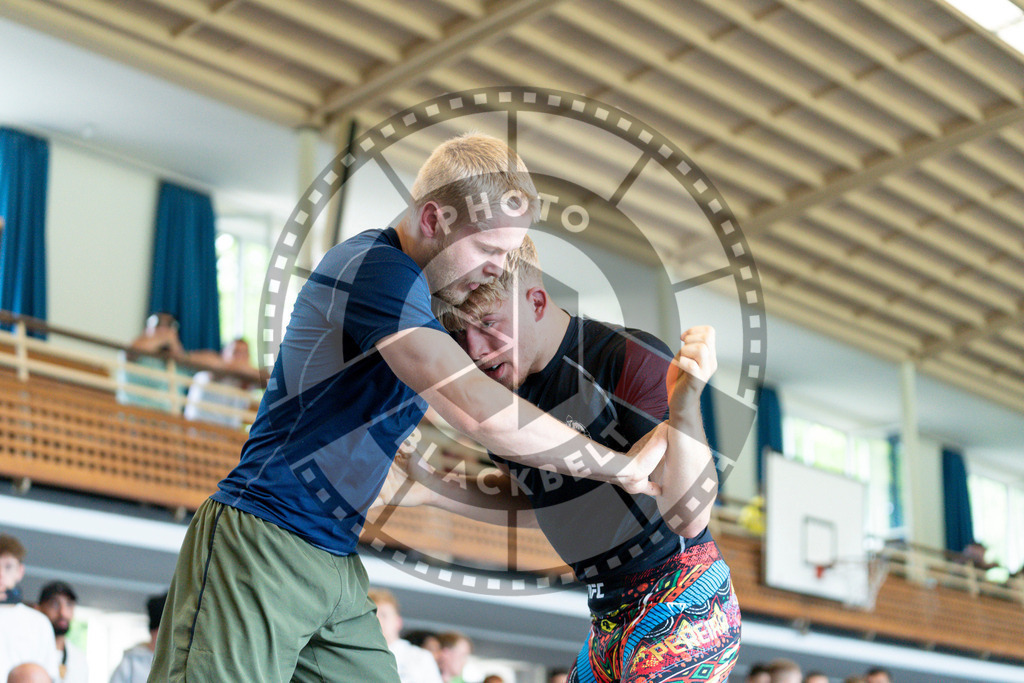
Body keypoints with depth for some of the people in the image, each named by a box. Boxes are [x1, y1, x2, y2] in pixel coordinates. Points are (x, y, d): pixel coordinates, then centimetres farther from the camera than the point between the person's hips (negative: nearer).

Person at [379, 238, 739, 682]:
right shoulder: (502, 384, 2)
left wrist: (685, 404, -40)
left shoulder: (633, 360, -20)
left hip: (682, 611, -8)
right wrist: (430, 491, 6)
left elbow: (687, 519, -25)